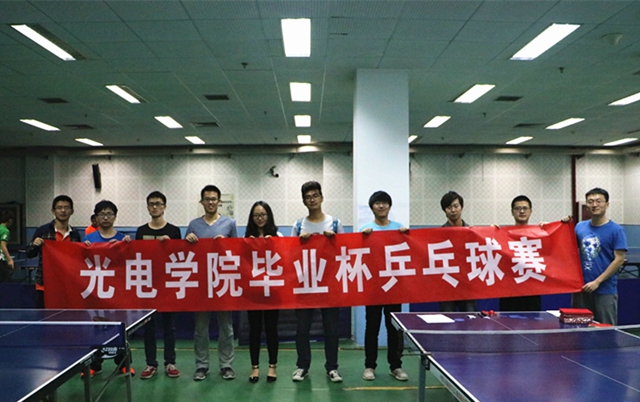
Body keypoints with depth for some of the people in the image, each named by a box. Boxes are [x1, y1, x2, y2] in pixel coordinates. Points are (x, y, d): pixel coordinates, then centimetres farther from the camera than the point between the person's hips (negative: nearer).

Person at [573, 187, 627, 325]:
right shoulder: (580, 227, 7)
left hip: (605, 291, -4)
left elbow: (619, 260, -9)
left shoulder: (616, 230, -5)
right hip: (582, 288, 4)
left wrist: (597, 282, -14)